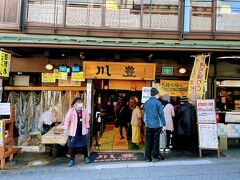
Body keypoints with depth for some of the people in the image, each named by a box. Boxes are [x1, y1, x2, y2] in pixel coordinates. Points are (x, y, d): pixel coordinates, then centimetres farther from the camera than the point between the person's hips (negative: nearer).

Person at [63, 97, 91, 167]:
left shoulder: (84, 111, 0)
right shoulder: (71, 111, -10)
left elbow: (87, 119, 8)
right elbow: (67, 120, -7)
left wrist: (87, 127, 10)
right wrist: (65, 128, -8)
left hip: (82, 131, 3)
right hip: (73, 131, -2)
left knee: (84, 145, 12)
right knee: (72, 146, 6)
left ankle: (86, 157, 30)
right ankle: (72, 160, 21)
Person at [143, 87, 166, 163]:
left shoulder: (146, 103, 6)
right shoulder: (158, 103, -9)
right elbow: (161, 114, -9)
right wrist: (163, 125, -2)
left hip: (148, 125, 4)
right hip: (157, 125, -4)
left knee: (148, 142, 10)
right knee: (155, 142, 6)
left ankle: (147, 157, 16)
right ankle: (154, 157, 13)